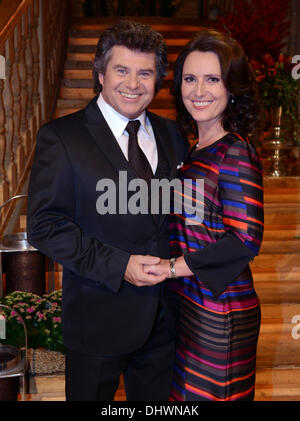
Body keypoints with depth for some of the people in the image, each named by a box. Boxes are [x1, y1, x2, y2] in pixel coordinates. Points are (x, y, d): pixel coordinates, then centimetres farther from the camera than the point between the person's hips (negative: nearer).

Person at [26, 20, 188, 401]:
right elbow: (45, 226, -14)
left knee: (159, 398, 20)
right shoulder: (60, 137, -9)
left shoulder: (170, 134, 6)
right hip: (98, 319, -4)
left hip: (164, 314, 5)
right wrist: (118, 266, -20)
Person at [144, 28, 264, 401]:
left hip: (219, 312, -8)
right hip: (188, 301, 8)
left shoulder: (235, 153, -18)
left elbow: (244, 241, -24)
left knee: (213, 392, 9)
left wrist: (173, 267, -18)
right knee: (188, 390, 22)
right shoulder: (199, 149, 8)